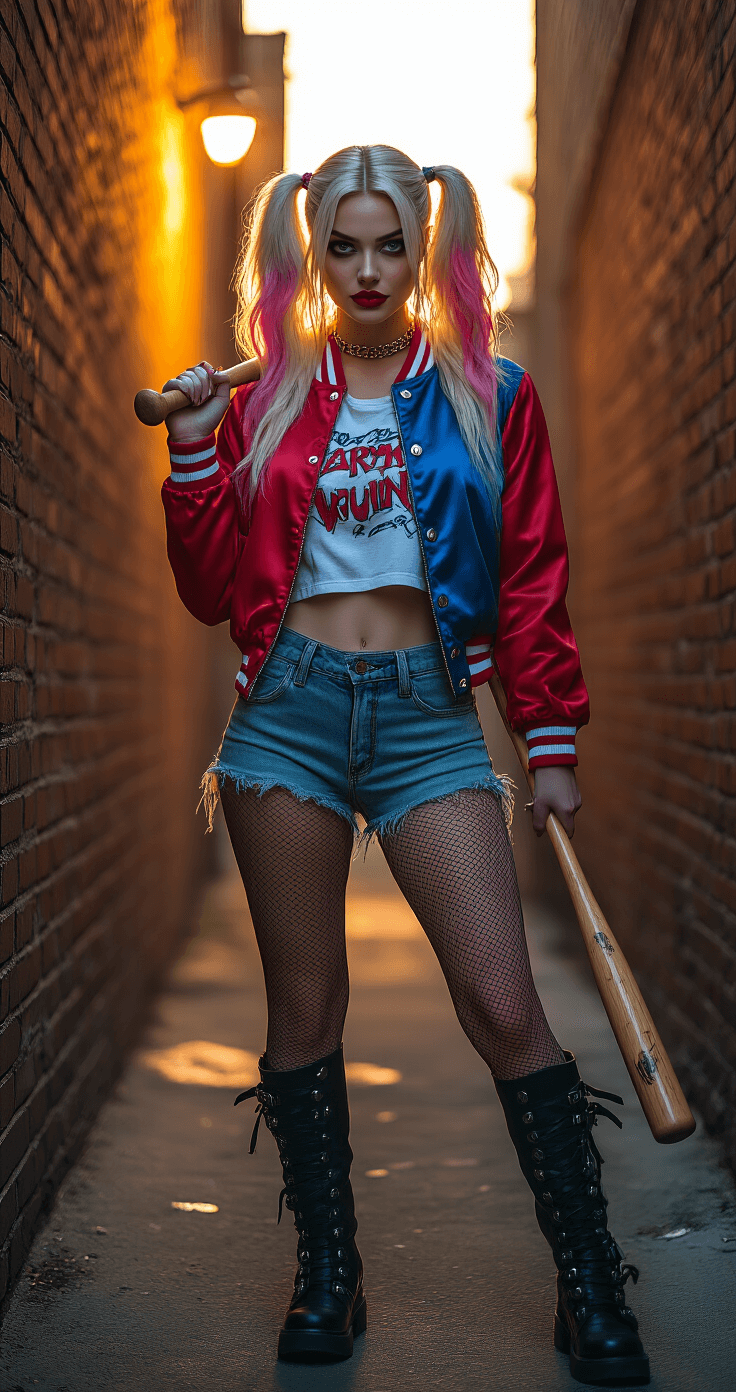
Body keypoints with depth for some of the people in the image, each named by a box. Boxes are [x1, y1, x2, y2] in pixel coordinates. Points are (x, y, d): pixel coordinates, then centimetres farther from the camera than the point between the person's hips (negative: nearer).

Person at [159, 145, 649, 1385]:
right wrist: (192, 456, -3)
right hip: (289, 708, 2)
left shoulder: (488, 396, 8)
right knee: (304, 1004, 6)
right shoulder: (266, 397, 10)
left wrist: (552, 744, 4)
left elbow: (531, 582, 7)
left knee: (504, 1004, -8)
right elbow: (214, 589, 8)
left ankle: (592, 1291, 4)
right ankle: (328, 1275, 20)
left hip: (426, 709, -1)